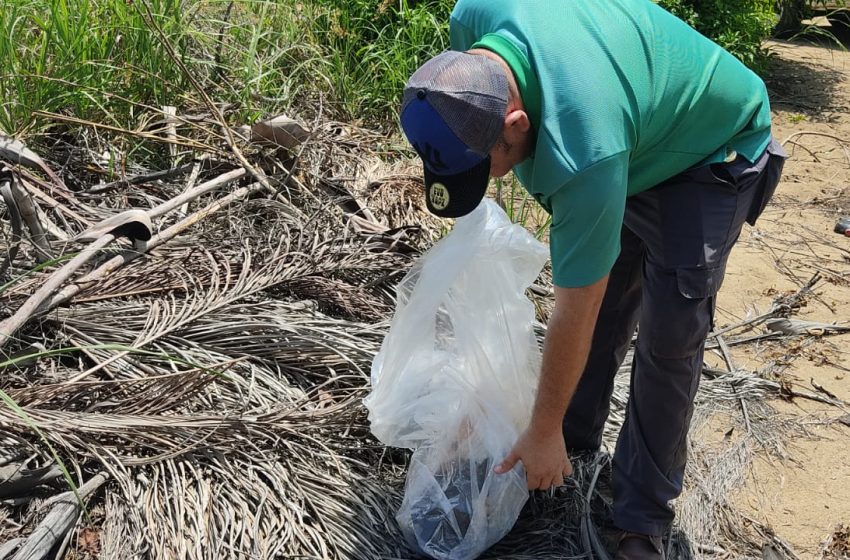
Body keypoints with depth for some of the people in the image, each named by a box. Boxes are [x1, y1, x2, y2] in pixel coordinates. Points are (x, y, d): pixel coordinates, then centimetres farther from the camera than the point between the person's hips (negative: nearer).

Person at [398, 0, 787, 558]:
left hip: (709, 159, -7)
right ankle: (576, 439, 26)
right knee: (600, 305, 8)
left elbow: (573, 318, -32)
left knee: (668, 339, -10)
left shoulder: (584, 155, -44)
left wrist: (543, 435, -18)